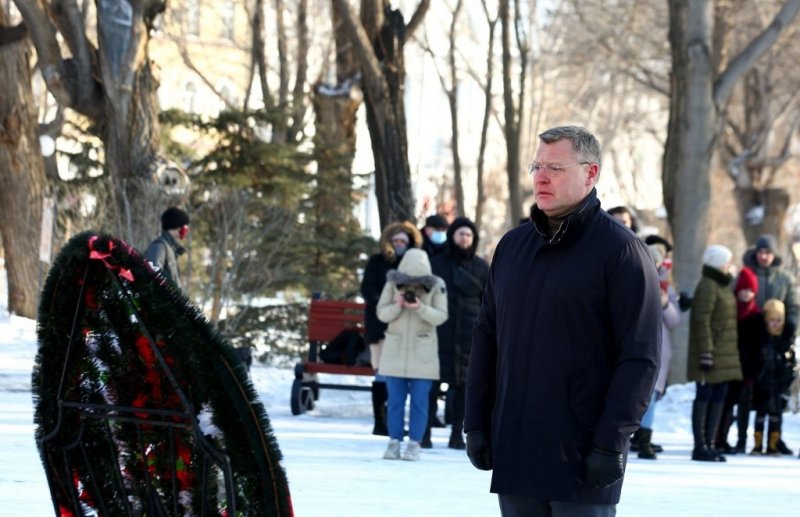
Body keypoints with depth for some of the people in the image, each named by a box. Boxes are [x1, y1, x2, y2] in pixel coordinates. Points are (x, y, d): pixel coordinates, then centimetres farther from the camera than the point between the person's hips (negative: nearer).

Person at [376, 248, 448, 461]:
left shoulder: (436, 286, -7)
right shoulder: (393, 283, -3)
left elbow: (441, 316, -9)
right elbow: (382, 313, -1)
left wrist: (420, 307, -25)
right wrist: (397, 306, -20)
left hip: (423, 353, -1)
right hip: (396, 349, 1)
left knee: (419, 400, -1)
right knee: (395, 399, 4)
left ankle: (414, 444, 3)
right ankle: (394, 442, 9)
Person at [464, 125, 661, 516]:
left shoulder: (620, 250, -6)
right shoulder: (513, 246, 13)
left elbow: (639, 357, -11)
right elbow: (485, 339, 16)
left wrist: (611, 441, -16)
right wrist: (476, 422, 9)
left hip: (583, 458, -6)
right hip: (513, 452, 6)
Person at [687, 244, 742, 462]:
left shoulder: (723, 285, 17)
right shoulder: (707, 286, -13)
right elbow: (701, 322, -18)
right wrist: (706, 354, -22)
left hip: (725, 353, 9)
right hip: (711, 353, -9)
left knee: (718, 398, 9)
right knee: (704, 397, -4)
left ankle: (710, 444, 13)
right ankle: (700, 446, -1)